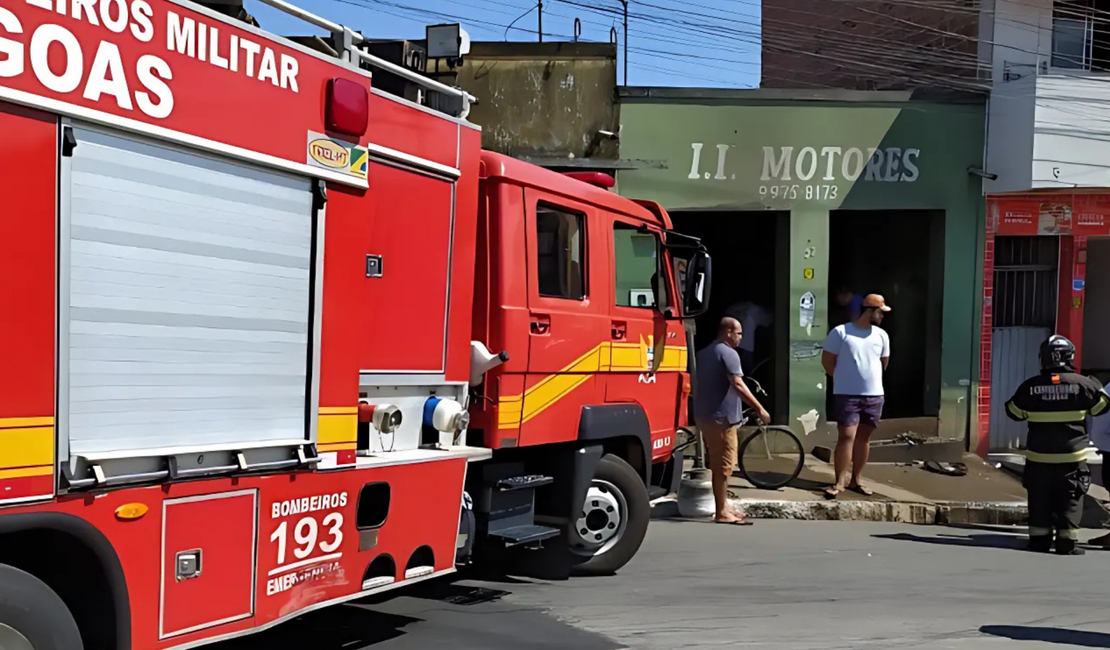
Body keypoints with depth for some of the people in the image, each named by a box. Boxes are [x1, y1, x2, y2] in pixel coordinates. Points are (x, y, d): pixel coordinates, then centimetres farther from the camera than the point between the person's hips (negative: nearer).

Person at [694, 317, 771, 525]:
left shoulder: (704, 352, 16)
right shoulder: (728, 353, -13)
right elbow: (738, 385, -22)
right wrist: (759, 408, -21)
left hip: (705, 414, 10)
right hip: (720, 416, -10)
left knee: (717, 463, 15)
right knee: (723, 464, -5)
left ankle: (723, 507, 20)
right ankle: (722, 512, -3)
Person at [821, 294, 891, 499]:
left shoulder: (881, 335, 6)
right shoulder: (840, 332, -8)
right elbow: (827, 360, -1)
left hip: (874, 395, 5)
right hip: (847, 395, -5)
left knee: (864, 437, 9)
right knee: (846, 436, -10)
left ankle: (855, 480, 19)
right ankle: (840, 482, -4)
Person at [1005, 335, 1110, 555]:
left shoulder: (1030, 386, -5)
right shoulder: (1081, 384, -8)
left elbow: (1014, 412, 7)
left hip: (1038, 457, 1)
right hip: (1071, 457, -1)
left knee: (1039, 501, 11)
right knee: (1070, 501, 7)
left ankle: (1039, 540, 14)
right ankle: (1067, 543, 6)